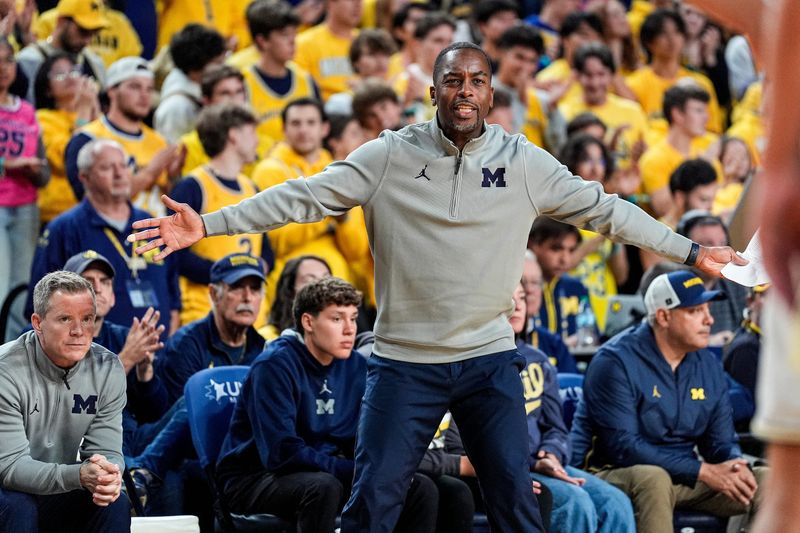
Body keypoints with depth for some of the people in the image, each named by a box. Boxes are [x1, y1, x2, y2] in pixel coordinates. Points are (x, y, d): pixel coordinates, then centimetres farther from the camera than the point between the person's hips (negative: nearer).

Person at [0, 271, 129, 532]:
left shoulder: (108, 370, -7)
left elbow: (105, 450, -8)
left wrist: (107, 476, -34)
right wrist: (79, 475, -43)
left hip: (59, 493, 4)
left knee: (115, 505, -23)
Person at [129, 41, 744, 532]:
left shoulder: (525, 163, 0)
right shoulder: (391, 156, -4)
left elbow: (602, 208, 5)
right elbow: (303, 198, -7)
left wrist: (690, 251, 4)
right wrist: (208, 225, -15)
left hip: (490, 359, 1)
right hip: (404, 360, -1)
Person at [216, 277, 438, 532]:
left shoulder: (356, 367, 4)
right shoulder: (275, 365, -16)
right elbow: (281, 452, -24)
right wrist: (359, 473, -26)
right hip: (255, 479, -7)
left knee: (421, 488, -7)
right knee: (324, 487, -38)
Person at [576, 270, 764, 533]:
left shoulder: (708, 365, 9)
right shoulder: (615, 361, -13)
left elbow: (721, 440, 12)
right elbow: (622, 446, -21)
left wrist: (736, 466, -15)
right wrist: (702, 471, -25)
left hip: (687, 480, 7)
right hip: (622, 474, -7)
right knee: (654, 478, -39)